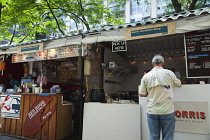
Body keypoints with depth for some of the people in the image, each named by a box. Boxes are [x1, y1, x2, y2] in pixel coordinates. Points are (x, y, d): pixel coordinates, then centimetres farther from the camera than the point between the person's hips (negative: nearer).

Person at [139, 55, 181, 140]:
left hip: (152, 111, 2)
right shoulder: (169, 73, -3)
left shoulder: (146, 76, 0)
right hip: (167, 111, -1)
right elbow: (178, 84, 16)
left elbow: (142, 94, 5)